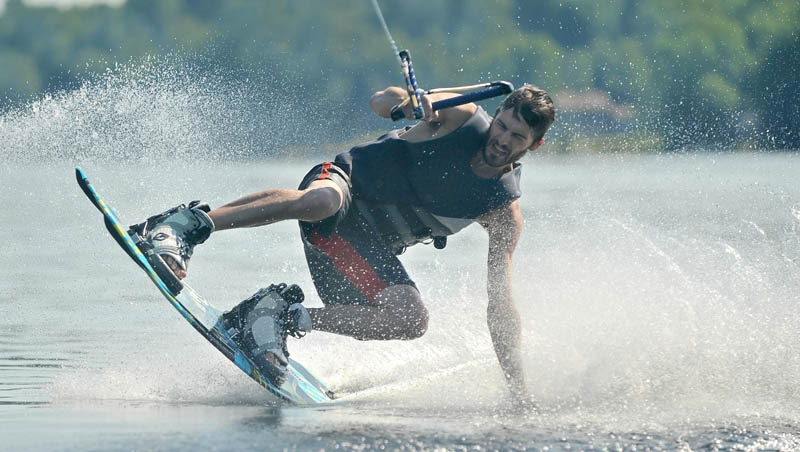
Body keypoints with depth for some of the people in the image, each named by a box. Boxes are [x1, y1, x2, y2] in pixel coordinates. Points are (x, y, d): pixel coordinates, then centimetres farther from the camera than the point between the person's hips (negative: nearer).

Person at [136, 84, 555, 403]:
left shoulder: (504, 211, -3)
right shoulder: (462, 116, -8)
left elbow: (500, 298, -2)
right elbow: (379, 100, -10)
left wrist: (517, 383, -11)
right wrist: (407, 103, -36)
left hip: (369, 243, 4)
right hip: (345, 181, -4)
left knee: (411, 321, -19)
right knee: (320, 201, -40)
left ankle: (284, 318, -6)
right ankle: (188, 223, -31)